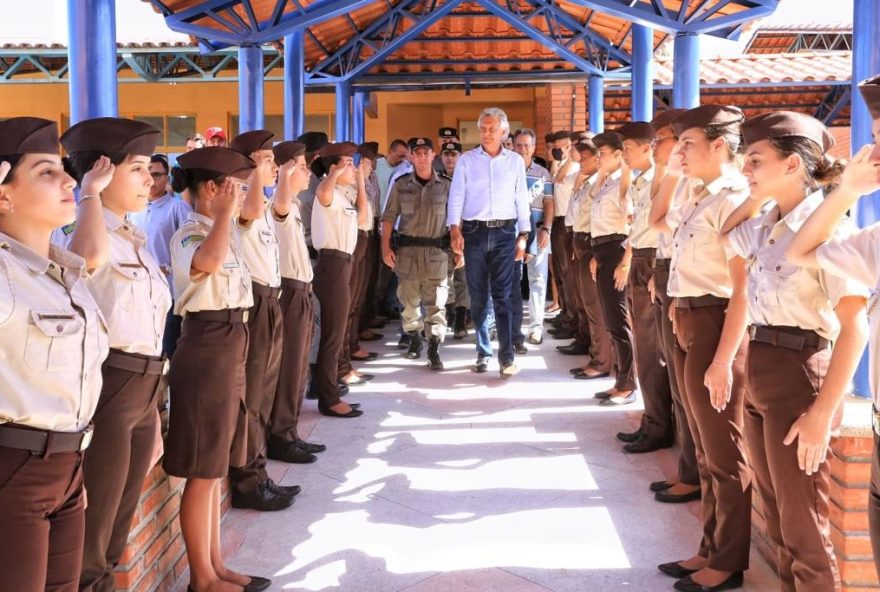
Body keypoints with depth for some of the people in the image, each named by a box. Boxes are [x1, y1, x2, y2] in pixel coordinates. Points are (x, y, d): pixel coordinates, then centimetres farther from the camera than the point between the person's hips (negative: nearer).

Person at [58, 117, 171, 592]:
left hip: (143, 387, 9)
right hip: (109, 386, -8)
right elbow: (90, 257, -39)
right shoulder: (87, 232, -11)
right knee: (94, 527, 3)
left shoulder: (136, 239, 16)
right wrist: (91, 193, -21)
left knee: (120, 522, 19)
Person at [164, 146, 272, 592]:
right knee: (203, 471, 0)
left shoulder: (224, 233, 14)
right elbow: (207, 261, -39)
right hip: (206, 349, -9)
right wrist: (225, 212, -27)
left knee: (214, 468, 16)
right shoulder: (189, 235, -14)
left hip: (229, 347, 9)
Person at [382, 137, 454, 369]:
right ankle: (414, 339, 28)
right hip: (407, 250, 1)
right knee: (409, 300, 9)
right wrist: (386, 248, -3)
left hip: (436, 251, -1)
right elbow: (389, 218, 5)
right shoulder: (401, 185, 3)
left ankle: (434, 350, -2)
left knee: (435, 303, -3)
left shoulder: (446, 185, 1)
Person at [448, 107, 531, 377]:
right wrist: (455, 230, -11)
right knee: (478, 296, 5)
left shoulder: (515, 161, 9)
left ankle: (507, 357, -7)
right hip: (474, 232, 0)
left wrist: (523, 235, 4)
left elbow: (522, 199, 10)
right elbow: (456, 196, 1)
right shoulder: (466, 160, 6)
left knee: (502, 295, -5)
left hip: (504, 233, 0)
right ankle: (483, 352, 14)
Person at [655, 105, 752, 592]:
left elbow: (743, 291, -21)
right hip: (688, 324, 9)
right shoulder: (699, 198, 10)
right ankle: (711, 549, 33)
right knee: (705, 449, 18)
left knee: (723, 452, 5)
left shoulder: (734, 200, -16)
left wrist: (723, 360, -23)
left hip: (714, 326, -9)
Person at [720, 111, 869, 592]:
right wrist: (756, 197, 11)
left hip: (797, 377, -8)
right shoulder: (767, 225, 7)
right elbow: (726, 233, 29)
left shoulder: (824, 225, -15)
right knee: (778, 520, 18)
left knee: (803, 530, 3)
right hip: (760, 374, 8)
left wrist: (823, 412, -24)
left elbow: (855, 324, -20)